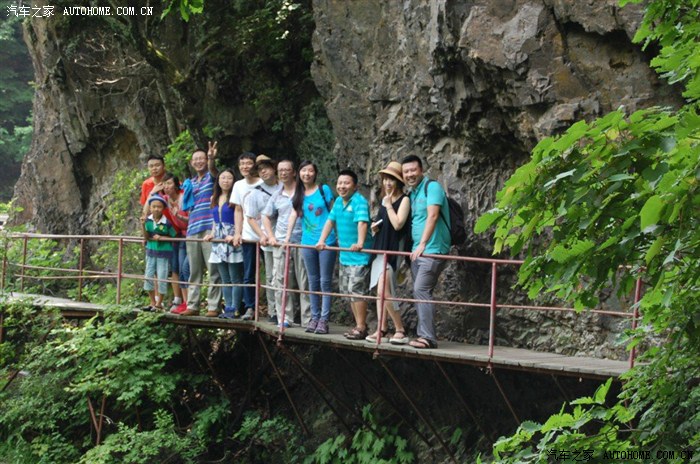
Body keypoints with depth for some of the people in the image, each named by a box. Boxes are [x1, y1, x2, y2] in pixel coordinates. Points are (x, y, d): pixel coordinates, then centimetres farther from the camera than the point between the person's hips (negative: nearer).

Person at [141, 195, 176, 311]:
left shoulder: (167, 223, -14)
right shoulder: (148, 221, -1)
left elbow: (173, 237, -6)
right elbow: (146, 237, -2)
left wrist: (160, 237, -17)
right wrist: (143, 225, -14)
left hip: (164, 253, -5)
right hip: (151, 252, 5)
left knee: (161, 278, -1)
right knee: (148, 277, 7)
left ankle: (159, 303, 13)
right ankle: (153, 302, 19)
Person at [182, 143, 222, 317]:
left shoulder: (211, 176, 2)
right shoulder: (190, 182, 20)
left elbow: (212, 168, -24)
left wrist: (212, 158, -43)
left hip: (210, 229, -6)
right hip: (192, 231, 6)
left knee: (213, 270, -6)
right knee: (194, 271, 11)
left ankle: (213, 306, -5)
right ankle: (192, 305, 16)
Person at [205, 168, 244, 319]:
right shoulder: (214, 199, 17)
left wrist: (235, 235, -22)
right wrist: (212, 233, 10)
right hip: (219, 241, 7)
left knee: (235, 278, -5)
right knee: (225, 279, 8)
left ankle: (235, 309, -5)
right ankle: (228, 308, 10)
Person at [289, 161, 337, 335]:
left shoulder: (324, 190, -1)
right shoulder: (299, 194, 9)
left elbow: (334, 214, 1)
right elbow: (294, 215, 4)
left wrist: (339, 236, -2)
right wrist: (287, 237, -3)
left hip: (327, 241, -3)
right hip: (308, 242, 4)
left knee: (325, 282, -1)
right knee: (313, 282, 8)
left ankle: (324, 320, 1)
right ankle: (314, 317, 14)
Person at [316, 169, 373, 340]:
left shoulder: (359, 201, -16)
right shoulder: (339, 202, 10)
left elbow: (362, 222, -30)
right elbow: (330, 221, 14)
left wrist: (360, 243, -44)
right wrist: (321, 240, 3)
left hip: (359, 255, -9)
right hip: (345, 255, 9)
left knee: (356, 290, -11)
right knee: (347, 291, 13)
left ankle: (361, 328, -4)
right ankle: (360, 325, 21)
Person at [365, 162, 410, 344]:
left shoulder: (404, 200, -8)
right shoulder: (384, 199, 14)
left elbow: (397, 224, -19)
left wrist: (389, 205, -12)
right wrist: (375, 228, 7)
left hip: (393, 250, -8)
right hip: (380, 248, 8)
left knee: (383, 291, -15)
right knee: (380, 291, 8)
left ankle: (400, 330, -7)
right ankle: (382, 329, 13)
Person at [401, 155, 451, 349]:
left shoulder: (432, 187, -9)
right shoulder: (412, 194, 17)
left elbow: (432, 216, -20)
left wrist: (423, 244, -26)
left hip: (432, 251, -9)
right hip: (417, 251, 9)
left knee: (421, 290, -17)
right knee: (419, 292, 9)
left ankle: (428, 337, -17)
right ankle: (423, 334, 14)